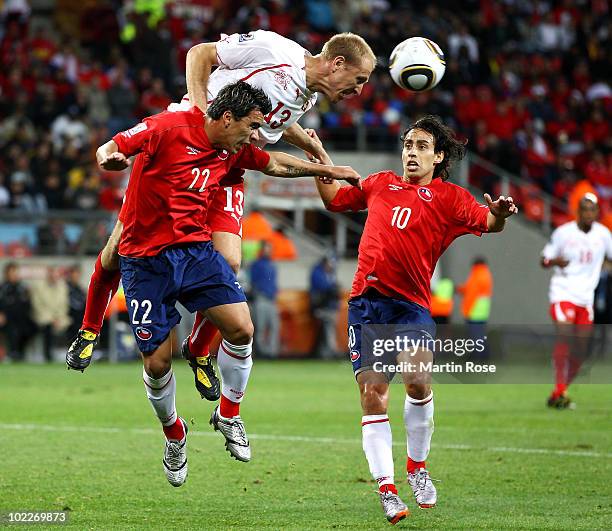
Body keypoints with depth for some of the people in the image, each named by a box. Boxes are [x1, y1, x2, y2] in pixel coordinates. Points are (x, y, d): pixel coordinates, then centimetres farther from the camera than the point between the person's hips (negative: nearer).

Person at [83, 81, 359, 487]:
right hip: (146, 260, -5)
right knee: (157, 362, -4)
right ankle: (174, 434, 25)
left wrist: (327, 170, 25)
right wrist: (109, 158, -36)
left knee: (242, 330, -12)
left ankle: (228, 415, 13)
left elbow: (275, 164, 24)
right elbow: (112, 147, -12)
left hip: (196, 250, 5)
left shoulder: (234, 150, 5)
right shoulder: (167, 128, -15)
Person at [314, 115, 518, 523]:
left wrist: (499, 214, -24)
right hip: (367, 301, 3)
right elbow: (335, 198, 32)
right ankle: (387, 490, -1)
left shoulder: (449, 197, 8)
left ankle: (417, 467, 3)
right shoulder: (380, 184, 18)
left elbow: (487, 222, -2)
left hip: (411, 304, -3)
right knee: (373, 395, -6)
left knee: (418, 382, -22)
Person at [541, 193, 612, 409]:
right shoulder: (563, 233, -5)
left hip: (586, 296, 5)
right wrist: (555, 261, -19)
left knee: (581, 346, 3)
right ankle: (560, 391, -24)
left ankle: (559, 393, 14)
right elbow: (544, 260, 3)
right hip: (563, 292, -5)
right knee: (564, 336, -21)